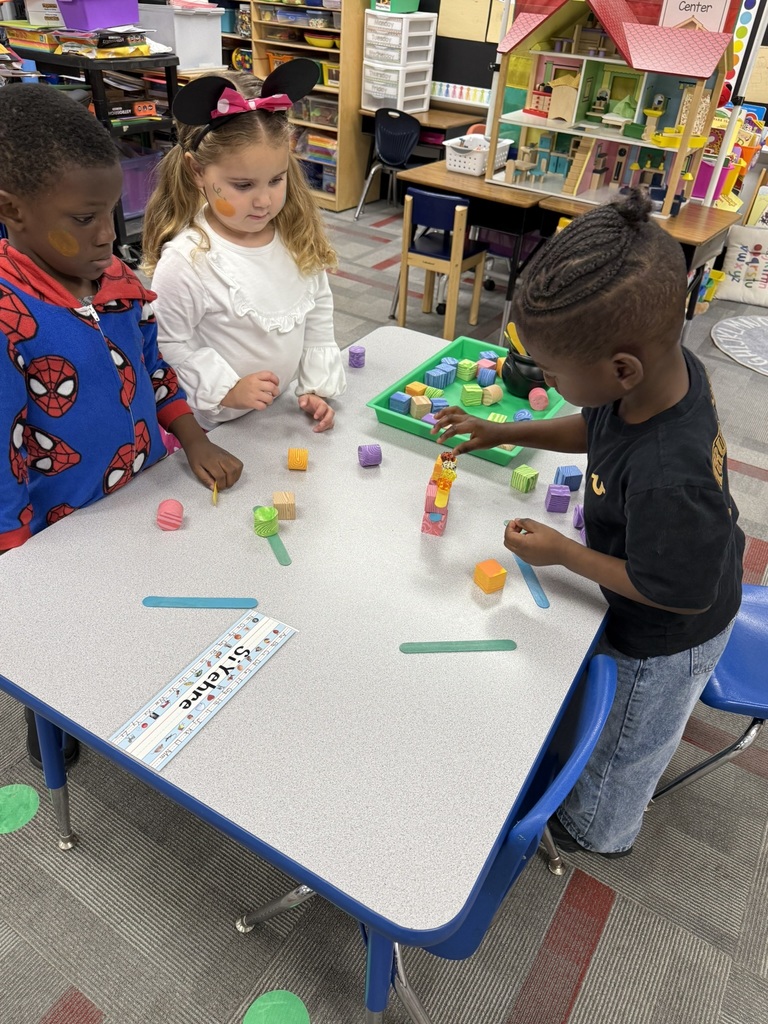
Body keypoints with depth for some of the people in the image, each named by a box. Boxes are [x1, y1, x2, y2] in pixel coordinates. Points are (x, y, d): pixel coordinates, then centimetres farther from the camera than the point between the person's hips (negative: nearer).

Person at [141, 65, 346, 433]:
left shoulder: (298, 237, -7)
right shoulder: (186, 261, -23)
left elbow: (319, 311, 2)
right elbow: (169, 346, -16)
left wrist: (318, 386, -1)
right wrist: (228, 389, -22)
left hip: (282, 412, 5)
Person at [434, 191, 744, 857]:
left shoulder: (667, 479, -47)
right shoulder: (667, 366, -22)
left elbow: (678, 593, -30)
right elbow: (595, 428, -2)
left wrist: (563, 553, -23)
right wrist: (501, 433, -9)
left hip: (666, 641, -8)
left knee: (628, 744, 23)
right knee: (620, 720, 34)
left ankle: (595, 831, 55)